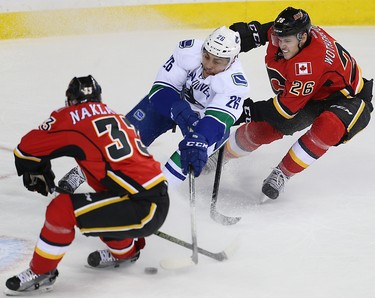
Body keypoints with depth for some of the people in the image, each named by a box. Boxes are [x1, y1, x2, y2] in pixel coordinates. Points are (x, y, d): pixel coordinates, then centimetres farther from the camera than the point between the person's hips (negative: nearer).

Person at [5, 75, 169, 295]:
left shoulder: (71, 117, -1)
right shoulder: (115, 116, 21)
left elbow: (27, 149, 3)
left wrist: (36, 174, 22)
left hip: (144, 210, -8)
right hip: (161, 200, 8)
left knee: (63, 209, -9)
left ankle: (41, 273, 5)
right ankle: (125, 251, 43)